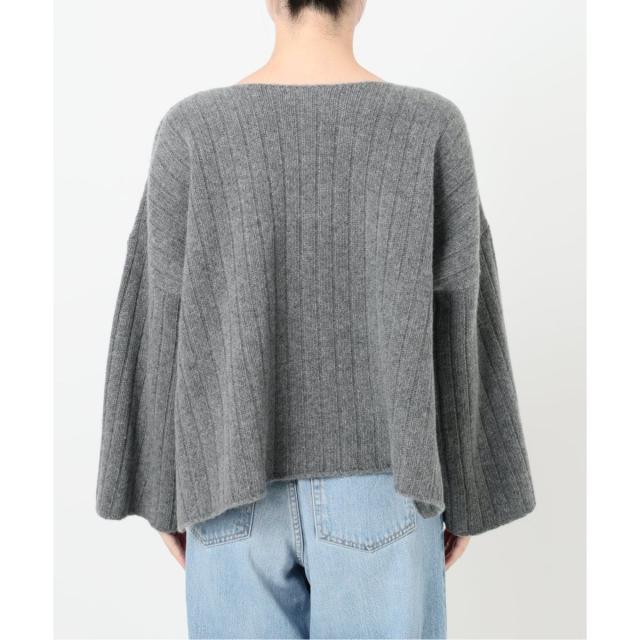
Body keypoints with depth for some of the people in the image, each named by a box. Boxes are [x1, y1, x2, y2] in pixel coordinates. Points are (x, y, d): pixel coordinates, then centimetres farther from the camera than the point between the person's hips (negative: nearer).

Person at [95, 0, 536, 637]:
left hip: (240, 484, 1)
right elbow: (453, 325, -6)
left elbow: (165, 324, -4)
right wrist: (463, 494, 6)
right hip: (376, 483, 0)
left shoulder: (192, 130, -6)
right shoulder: (432, 128, -7)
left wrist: (162, 493, 8)